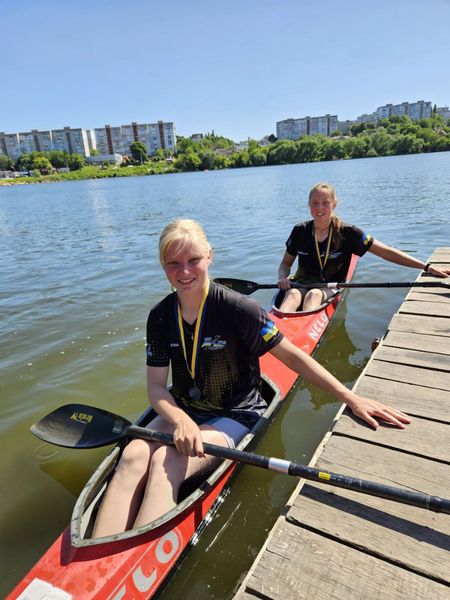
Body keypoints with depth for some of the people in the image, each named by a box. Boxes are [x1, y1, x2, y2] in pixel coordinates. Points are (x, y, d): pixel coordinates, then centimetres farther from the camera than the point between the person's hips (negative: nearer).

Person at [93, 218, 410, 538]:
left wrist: (353, 399, -15)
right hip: (182, 412, 4)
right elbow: (156, 386, -4)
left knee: (166, 462, -30)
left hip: (234, 416, -4)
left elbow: (293, 356, -11)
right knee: (134, 455, -25)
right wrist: (180, 421, -25)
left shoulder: (236, 308, -16)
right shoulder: (160, 317, -2)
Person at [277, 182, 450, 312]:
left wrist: (426, 266, -11)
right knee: (293, 294, -34)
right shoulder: (300, 231, 1)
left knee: (314, 294, -36)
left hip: (331, 289, -1)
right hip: (302, 284, 2)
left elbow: (386, 252, -6)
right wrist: (282, 277, -13)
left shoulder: (346, 233, -5)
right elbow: (286, 262, 11)